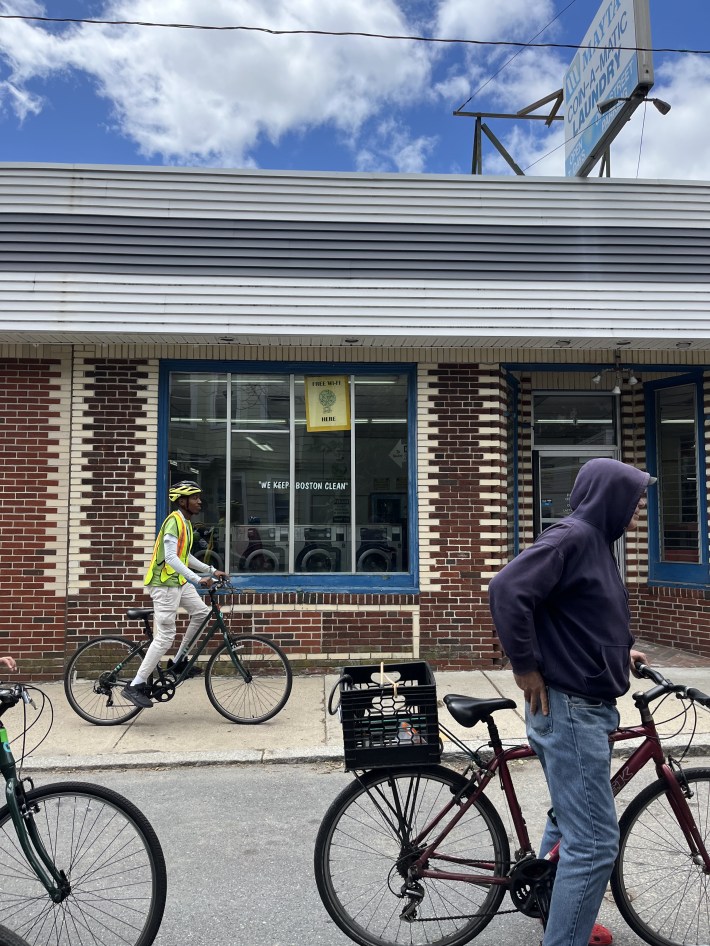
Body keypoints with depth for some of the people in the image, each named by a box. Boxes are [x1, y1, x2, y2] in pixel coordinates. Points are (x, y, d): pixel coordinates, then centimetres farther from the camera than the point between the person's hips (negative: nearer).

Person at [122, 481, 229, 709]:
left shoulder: (185, 522, 13)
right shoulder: (174, 522, -17)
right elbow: (171, 558, -28)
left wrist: (212, 571, 17)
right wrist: (198, 579, -33)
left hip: (179, 581, 9)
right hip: (165, 583, -9)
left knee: (201, 612, 7)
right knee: (165, 636, -9)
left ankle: (179, 660, 17)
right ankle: (135, 686, -5)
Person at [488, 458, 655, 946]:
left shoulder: (597, 541, 12)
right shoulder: (570, 536, -18)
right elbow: (507, 589, -28)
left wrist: (620, 650, 13)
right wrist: (526, 666, -21)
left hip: (589, 708, 11)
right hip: (569, 710, -11)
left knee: (571, 821, 25)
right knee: (595, 841, -5)